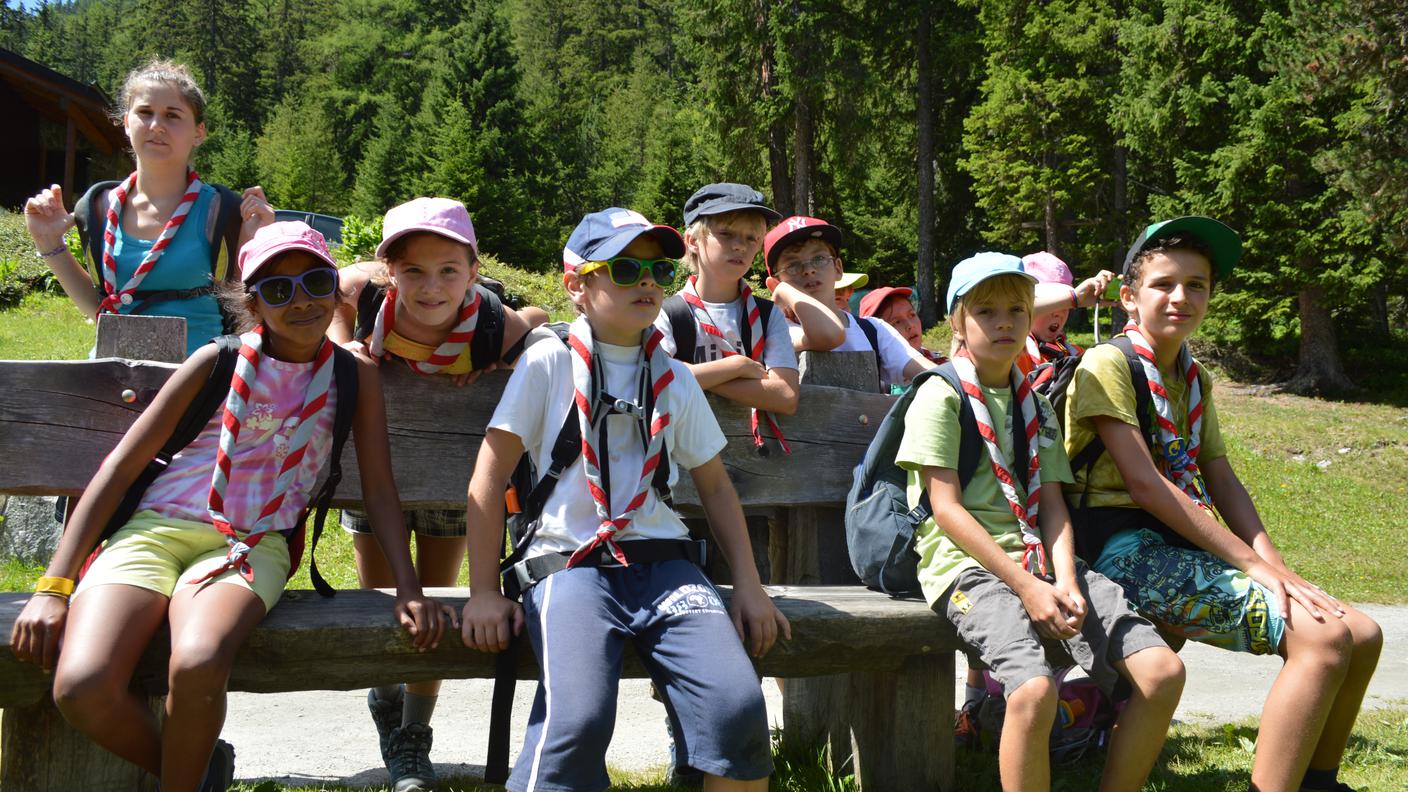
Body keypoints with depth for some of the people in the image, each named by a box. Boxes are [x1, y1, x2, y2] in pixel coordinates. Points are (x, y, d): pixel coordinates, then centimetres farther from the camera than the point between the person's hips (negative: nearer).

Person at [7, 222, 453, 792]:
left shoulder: (353, 377, 8)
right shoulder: (219, 362, 4)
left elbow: (378, 489, 10)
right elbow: (121, 466, 4)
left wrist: (408, 590, -4)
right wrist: (53, 587, -4)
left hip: (251, 546, -1)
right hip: (157, 529, 1)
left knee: (198, 667, -37)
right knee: (82, 687, -27)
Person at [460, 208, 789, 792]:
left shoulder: (675, 380, 14)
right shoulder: (550, 364, 3)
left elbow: (715, 485, 21)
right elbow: (490, 474, 0)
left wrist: (748, 585, 10)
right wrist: (483, 591, -7)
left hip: (662, 562, 4)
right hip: (570, 563, -3)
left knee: (738, 706, -21)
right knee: (577, 721, -31)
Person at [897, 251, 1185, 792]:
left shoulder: (1035, 406, 21)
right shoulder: (939, 395, 2)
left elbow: (1052, 505, 12)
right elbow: (947, 508, -7)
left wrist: (1066, 582, -8)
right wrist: (1024, 585, -15)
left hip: (1040, 561, 6)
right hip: (967, 564, -6)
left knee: (1163, 672, -13)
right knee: (1034, 689, -34)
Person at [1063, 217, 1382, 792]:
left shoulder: (1195, 379, 19)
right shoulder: (1108, 363, -7)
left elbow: (1221, 481, 10)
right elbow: (1143, 484, -16)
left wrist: (1274, 564, -8)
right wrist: (1250, 561, -18)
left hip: (1182, 545, 8)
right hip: (1124, 547, -8)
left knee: (1362, 635, -1)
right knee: (1322, 636, -22)